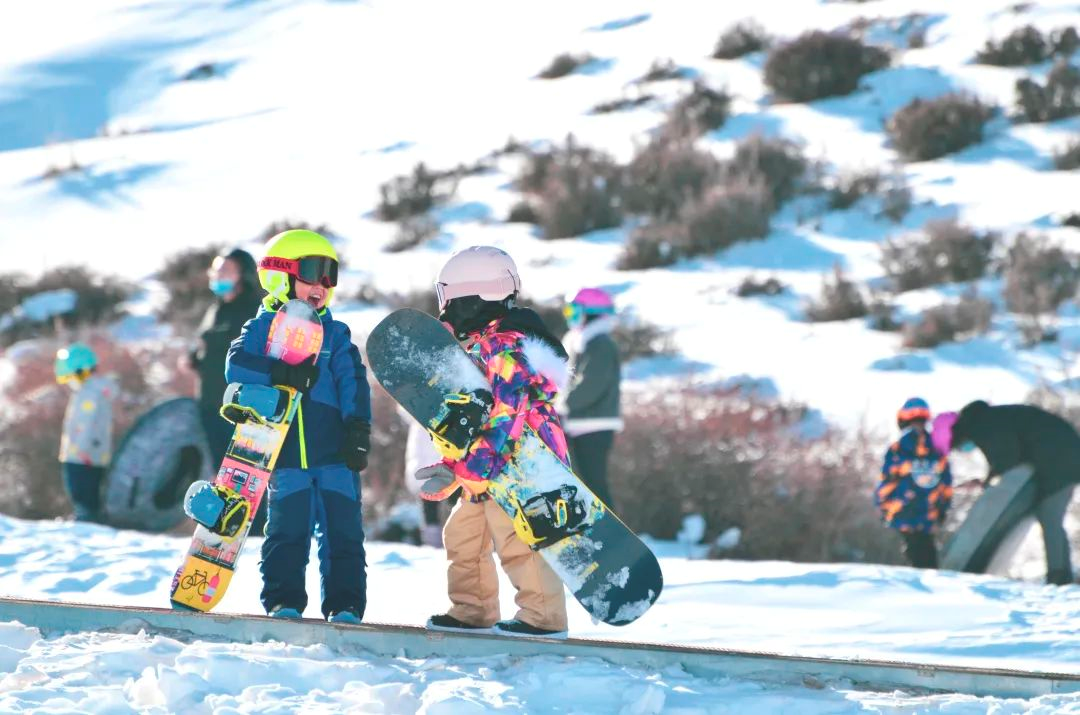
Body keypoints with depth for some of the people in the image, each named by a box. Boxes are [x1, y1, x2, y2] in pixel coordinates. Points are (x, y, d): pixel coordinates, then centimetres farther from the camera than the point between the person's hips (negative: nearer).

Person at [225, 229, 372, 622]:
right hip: (286, 453, -1)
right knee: (288, 530, -2)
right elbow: (236, 365, -7)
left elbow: (353, 382, 4)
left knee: (343, 529, -1)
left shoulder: (335, 334, 12)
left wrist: (358, 428, -10)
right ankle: (282, 601, 7)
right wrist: (280, 374, -21)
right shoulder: (262, 328, 8)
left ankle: (345, 604, 3)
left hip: (334, 450, 1)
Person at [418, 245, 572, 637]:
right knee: (463, 532, 16)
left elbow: (504, 414, -24)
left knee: (517, 537, -14)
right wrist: (453, 466, 16)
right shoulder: (475, 346, 17)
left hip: (520, 461, -11)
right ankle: (472, 611, 24)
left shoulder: (504, 347, -17)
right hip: (489, 470, 11)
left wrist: (471, 468, -26)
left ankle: (544, 616, -10)